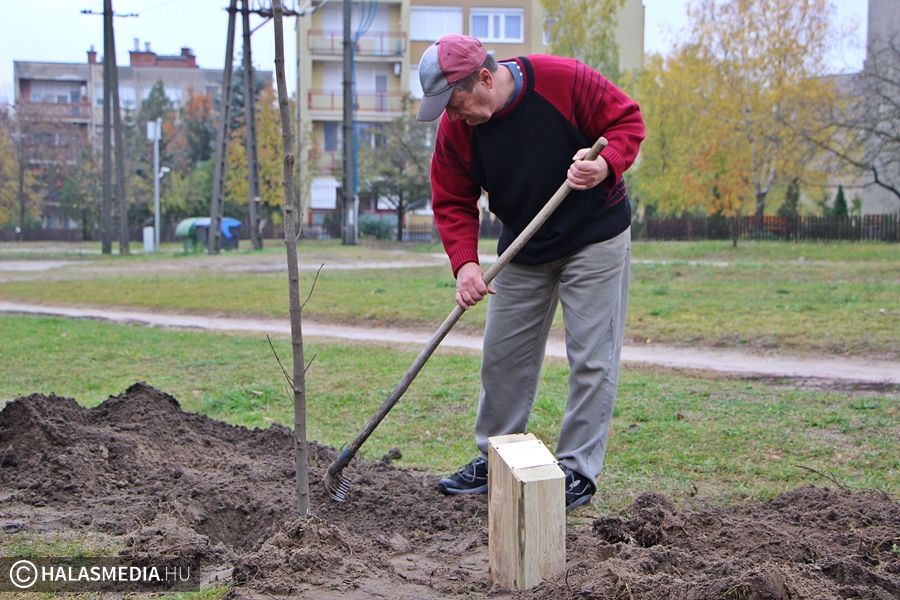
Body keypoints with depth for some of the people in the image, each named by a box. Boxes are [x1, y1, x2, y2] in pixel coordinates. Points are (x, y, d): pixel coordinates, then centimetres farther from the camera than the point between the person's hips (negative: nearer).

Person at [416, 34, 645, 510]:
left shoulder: (564, 79, -24)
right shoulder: (455, 129, -12)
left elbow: (627, 119, -13)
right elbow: (452, 203, -6)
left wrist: (606, 165, -33)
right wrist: (464, 263, -22)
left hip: (595, 237, -4)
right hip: (522, 250, 4)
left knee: (591, 359, -2)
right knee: (502, 356, 9)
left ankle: (578, 470, 8)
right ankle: (494, 461, 23)